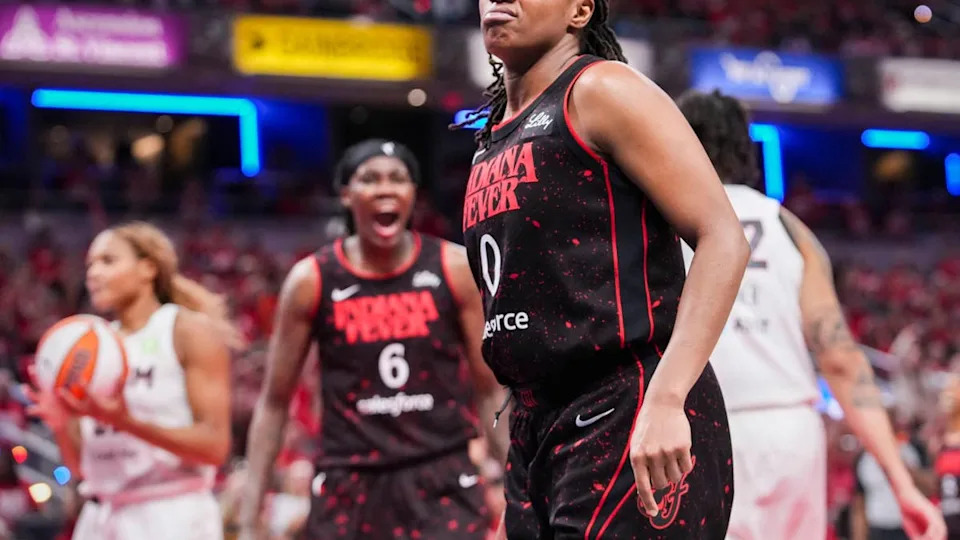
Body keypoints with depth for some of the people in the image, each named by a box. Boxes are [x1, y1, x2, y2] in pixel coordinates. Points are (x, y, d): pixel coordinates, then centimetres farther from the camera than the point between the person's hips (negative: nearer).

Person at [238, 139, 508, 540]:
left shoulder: (456, 269, -1)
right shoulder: (312, 280, -1)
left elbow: (491, 389, 4)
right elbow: (275, 401, 5)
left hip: (441, 484, 0)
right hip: (349, 487, 1)